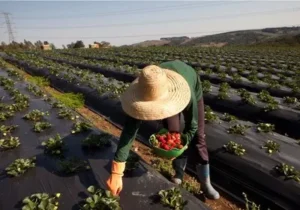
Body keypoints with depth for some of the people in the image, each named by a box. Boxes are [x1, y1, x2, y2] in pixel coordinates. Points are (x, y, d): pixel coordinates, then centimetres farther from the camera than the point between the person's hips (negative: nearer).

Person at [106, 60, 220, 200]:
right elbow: (129, 130, -41)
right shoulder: (144, 93, -41)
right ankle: (179, 173, 23)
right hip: (169, 93, 2)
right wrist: (116, 173, -42)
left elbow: (192, 126, -27)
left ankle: (205, 184, 10)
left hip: (192, 87, -2)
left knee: (197, 137, -5)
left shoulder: (187, 93, -47)